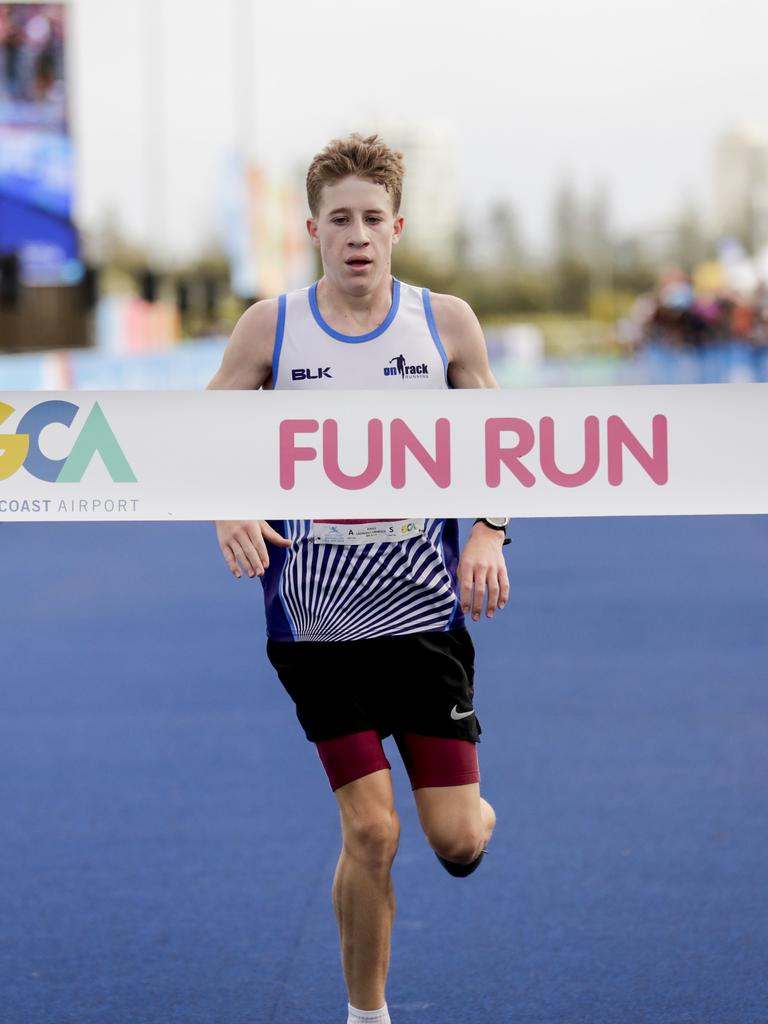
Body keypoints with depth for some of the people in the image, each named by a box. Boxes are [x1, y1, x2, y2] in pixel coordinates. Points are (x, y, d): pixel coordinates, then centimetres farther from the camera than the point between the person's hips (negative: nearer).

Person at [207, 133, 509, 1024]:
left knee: (456, 841, -1)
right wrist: (227, 511, -17)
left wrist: (489, 532, -8)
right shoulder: (268, 328, -3)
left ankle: (473, 813, 37)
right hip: (316, 621, -1)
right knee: (369, 833, -7)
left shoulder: (446, 322, 0)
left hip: (426, 613, 1)